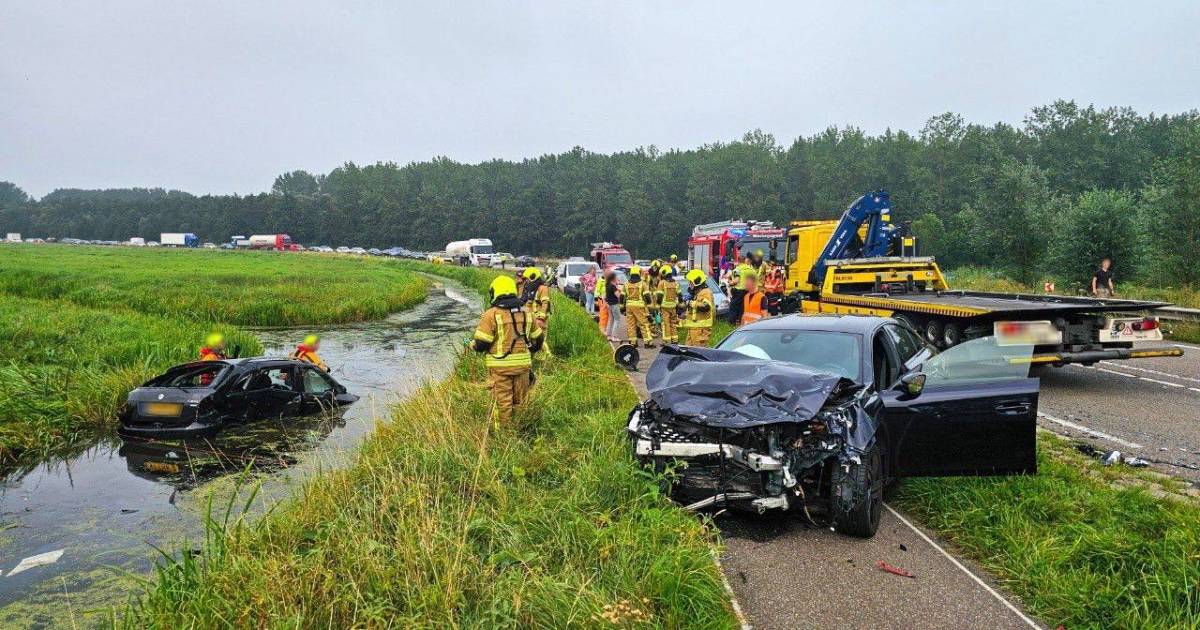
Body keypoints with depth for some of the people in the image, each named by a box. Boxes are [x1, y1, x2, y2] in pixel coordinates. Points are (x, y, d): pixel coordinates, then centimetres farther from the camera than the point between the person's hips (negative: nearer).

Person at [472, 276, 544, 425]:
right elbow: (538, 339, 15)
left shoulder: (491, 314, -10)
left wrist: (473, 342, 7)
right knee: (519, 402, 17)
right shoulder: (526, 312, 7)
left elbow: (480, 344, -14)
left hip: (500, 366, -4)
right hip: (522, 364, 4)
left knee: (502, 403, 6)